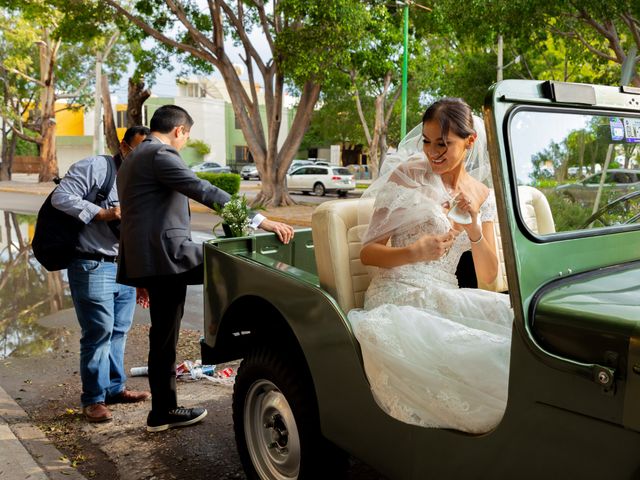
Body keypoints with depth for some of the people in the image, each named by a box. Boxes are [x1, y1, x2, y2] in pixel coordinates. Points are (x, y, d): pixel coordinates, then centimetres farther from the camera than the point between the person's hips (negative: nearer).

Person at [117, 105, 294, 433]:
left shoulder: (132, 161, 24)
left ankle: (163, 412, 23)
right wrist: (259, 221, -24)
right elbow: (204, 191, -21)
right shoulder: (160, 155, -9)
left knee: (163, 338, 14)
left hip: (146, 258, 11)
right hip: (166, 254, -11)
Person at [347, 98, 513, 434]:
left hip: (445, 299, 5)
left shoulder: (482, 196, 12)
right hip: (398, 298, -5)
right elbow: (367, 253, -3)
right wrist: (413, 253, -23)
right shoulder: (406, 177, 0)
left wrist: (473, 228, -11)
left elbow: (488, 277, 6)